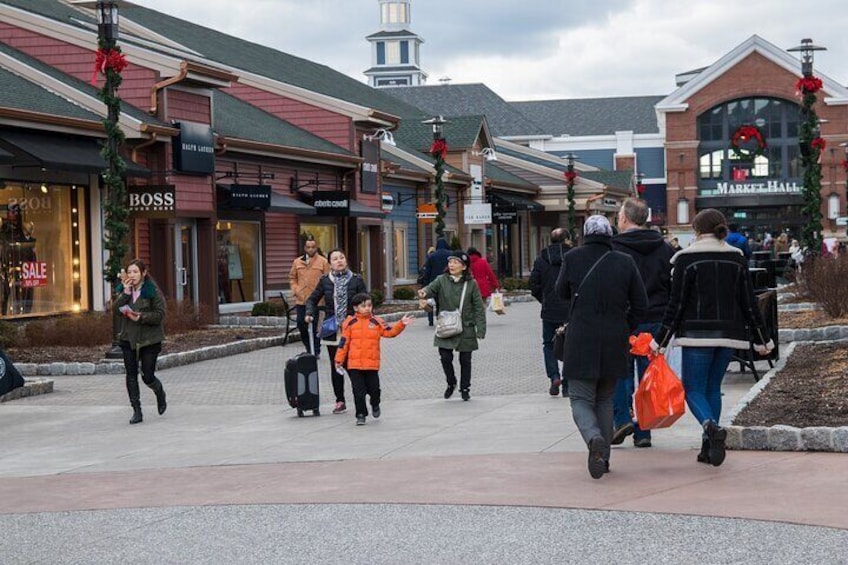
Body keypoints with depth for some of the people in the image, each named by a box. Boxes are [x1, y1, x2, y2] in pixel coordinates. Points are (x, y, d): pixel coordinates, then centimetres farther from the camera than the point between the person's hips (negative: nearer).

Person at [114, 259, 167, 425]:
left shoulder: (153, 291, -7)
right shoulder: (123, 289, 7)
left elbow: (160, 315, -11)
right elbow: (116, 309, -8)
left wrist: (140, 317, -22)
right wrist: (126, 292, -17)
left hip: (149, 339, -4)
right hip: (128, 338, 4)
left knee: (148, 376, -1)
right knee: (131, 375, 0)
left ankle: (160, 394, 32)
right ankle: (137, 410, 7)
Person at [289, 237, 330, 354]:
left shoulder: (323, 262, -1)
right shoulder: (297, 262, 11)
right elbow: (292, 278, 19)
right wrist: (295, 290, 4)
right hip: (301, 300, 4)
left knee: (315, 326, -2)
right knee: (301, 324, 7)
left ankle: (316, 351, 8)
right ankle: (309, 349, 24)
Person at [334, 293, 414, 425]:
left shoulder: (376, 322, 4)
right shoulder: (350, 323, 0)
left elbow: (390, 332, 1)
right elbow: (344, 342, 2)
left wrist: (401, 324, -13)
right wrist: (339, 359, 2)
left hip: (372, 364, 1)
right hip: (354, 364, -1)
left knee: (374, 388, 9)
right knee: (358, 391, 1)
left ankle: (375, 405, 39)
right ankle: (361, 414, 11)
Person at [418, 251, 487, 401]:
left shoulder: (471, 284, -4)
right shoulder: (442, 280, 0)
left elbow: (478, 307, -2)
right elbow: (431, 288, -19)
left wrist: (480, 330, -7)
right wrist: (424, 292, -44)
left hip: (466, 329, -1)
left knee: (465, 360, 8)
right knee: (445, 358, -4)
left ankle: (465, 388, 27)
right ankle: (451, 383, 23)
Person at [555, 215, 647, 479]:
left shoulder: (573, 258, -5)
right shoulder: (625, 262, 0)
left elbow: (561, 292, 11)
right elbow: (640, 306, 4)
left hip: (580, 342, -2)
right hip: (614, 343, 2)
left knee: (581, 399, 4)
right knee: (605, 399, 18)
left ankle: (594, 438, -25)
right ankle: (603, 457, 17)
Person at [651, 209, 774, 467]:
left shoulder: (687, 260, -6)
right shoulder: (737, 259, 7)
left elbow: (676, 305, -7)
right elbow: (749, 303, 7)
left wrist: (660, 340, -1)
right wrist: (762, 340, 15)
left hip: (698, 334, -4)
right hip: (729, 335, 4)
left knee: (693, 388, 1)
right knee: (713, 387, 15)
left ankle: (712, 427, -27)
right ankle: (709, 446, 11)